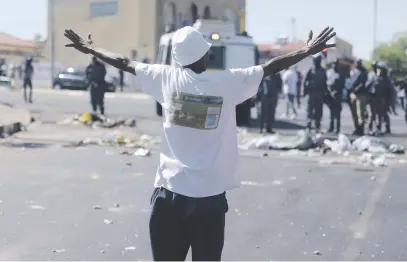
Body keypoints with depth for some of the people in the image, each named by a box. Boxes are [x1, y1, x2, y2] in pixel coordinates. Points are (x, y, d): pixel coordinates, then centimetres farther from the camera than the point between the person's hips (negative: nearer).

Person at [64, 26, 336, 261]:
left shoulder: (167, 78, 1)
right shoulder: (229, 82, -5)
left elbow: (125, 63, 12)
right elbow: (270, 68, 4)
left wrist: (90, 49, 27)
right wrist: (308, 50, 16)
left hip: (169, 192, 2)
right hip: (209, 196, -2)